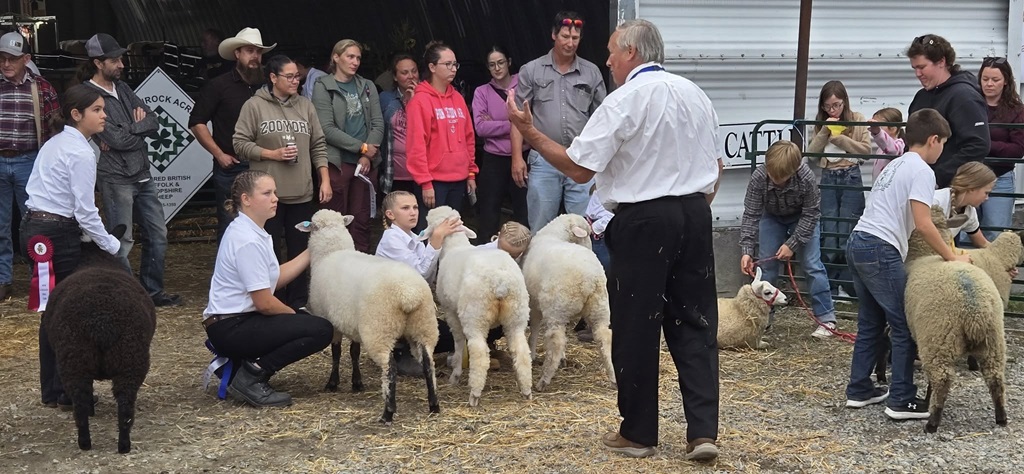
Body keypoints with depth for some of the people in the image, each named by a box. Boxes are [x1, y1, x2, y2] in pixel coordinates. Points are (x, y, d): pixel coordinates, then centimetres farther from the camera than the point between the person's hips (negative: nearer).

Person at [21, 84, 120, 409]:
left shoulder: (54, 144, 14)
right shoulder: (81, 153, -14)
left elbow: (37, 189, 13)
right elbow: (86, 212, -16)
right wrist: (112, 245, -5)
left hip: (33, 228, 9)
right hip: (58, 236, -9)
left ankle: (50, 390, 20)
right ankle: (68, 391, 4)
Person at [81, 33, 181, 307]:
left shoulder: (122, 88, 11)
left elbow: (154, 123, 5)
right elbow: (116, 139, -18)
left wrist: (129, 131, -12)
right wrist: (140, 129, -1)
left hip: (142, 174, 8)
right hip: (116, 179, -8)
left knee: (158, 233, 12)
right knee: (122, 243, -1)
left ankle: (153, 291, 24)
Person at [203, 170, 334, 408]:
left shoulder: (251, 231, 12)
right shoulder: (248, 241, -20)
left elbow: (276, 278, 13)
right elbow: (264, 303, -19)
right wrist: (296, 316, -2)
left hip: (239, 320, 10)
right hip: (231, 328, -10)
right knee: (321, 330, -15)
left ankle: (244, 366, 12)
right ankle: (251, 376, -10)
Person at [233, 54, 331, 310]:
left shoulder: (305, 106, 11)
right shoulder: (254, 106, -2)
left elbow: (318, 146, 12)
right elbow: (240, 144, -3)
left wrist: (325, 180, 5)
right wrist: (272, 154, -12)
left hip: (302, 193, 4)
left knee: (300, 250, 7)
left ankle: (298, 304, 18)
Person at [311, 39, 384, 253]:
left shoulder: (368, 87, 14)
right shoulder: (323, 87, 0)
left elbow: (378, 124, 7)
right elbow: (327, 129, -9)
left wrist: (367, 156, -7)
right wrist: (362, 147, -11)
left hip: (366, 163, 4)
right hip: (337, 162, -4)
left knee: (361, 220, 6)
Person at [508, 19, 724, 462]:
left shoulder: (624, 101, -11)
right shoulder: (694, 94, 9)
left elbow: (579, 168, -13)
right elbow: (716, 166, 15)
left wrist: (530, 133, -5)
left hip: (643, 221, -6)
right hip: (695, 215, 6)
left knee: (636, 328, 6)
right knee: (694, 324, 8)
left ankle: (638, 432, 16)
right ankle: (703, 431, 2)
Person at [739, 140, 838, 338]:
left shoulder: (806, 178, -36)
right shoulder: (758, 177, -33)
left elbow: (811, 214, -23)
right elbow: (751, 215, -26)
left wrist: (793, 244, -25)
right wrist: (747, 250, -32)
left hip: (802, 218, -2)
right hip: (772, 217, 2)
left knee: (812, 264, -8)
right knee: (766, 266, -2)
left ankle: (826, 318, -1)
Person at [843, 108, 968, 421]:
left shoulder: (896, 165, 22)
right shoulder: (921, 171, -6)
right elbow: (923, 224, -15)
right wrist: (952, 258, -6)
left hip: (857, 244, 9)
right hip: (881, 251, -9)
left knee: (871, 323, 17)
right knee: (904, 327, -2)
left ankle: (859, 390, 23)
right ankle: (901, 401, -1)